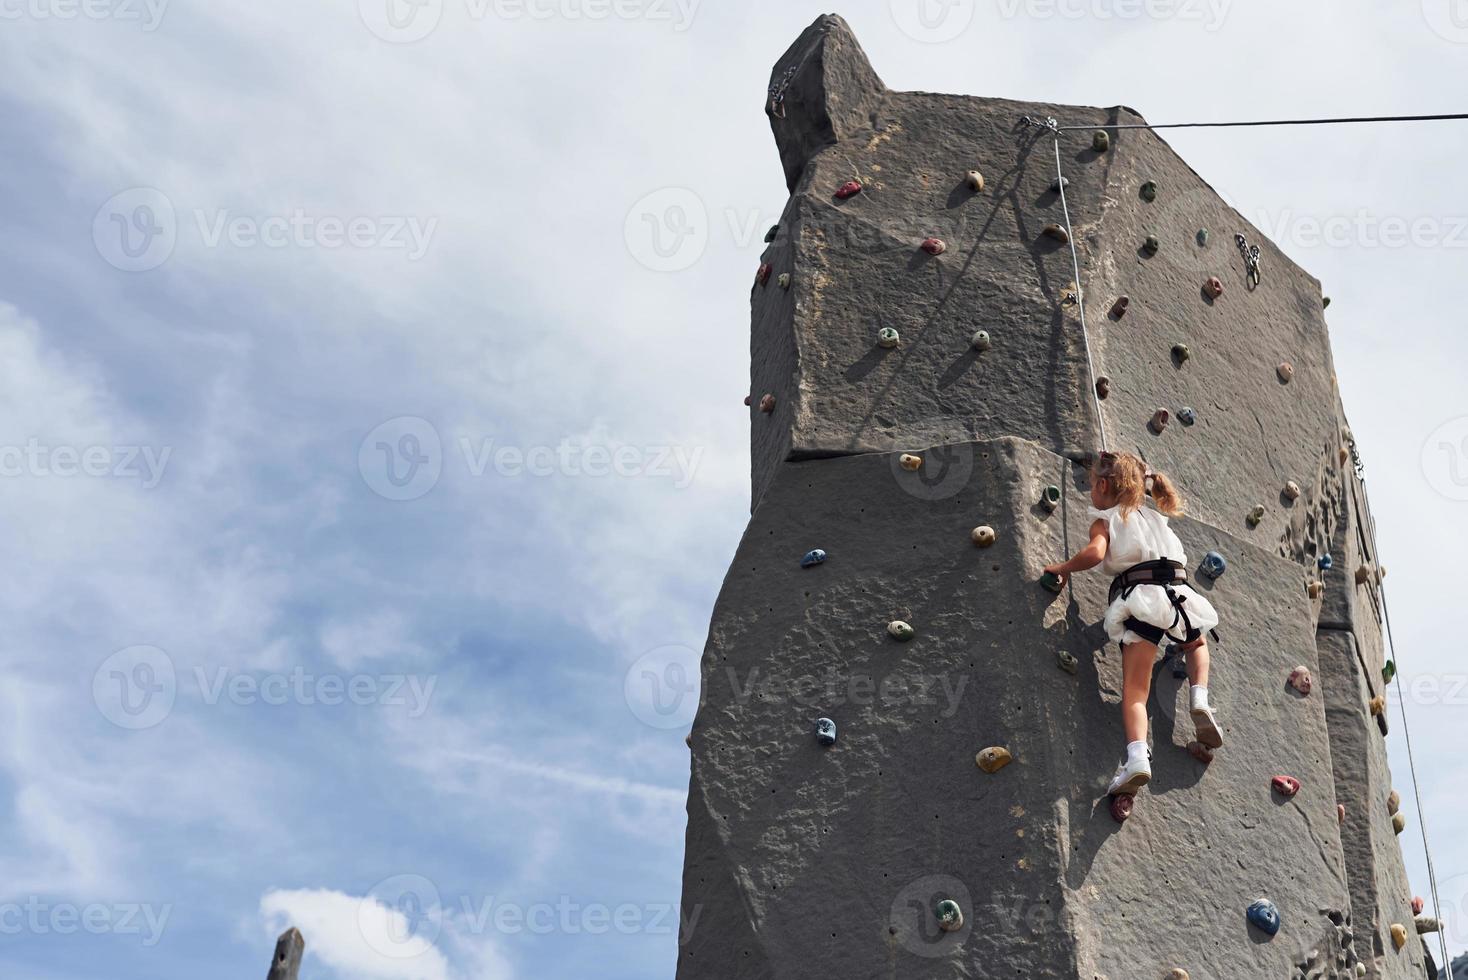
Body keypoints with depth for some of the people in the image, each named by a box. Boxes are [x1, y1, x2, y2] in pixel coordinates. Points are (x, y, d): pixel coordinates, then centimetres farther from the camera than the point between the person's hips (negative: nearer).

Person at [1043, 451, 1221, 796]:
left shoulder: (1104, 520, 11)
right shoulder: (1154, 516, 28)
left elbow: (1094, 552, -10)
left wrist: (1063, 568, 5)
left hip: (1137, 598, -4)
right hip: (1174, 592, 4)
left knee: (1134, 691, -5)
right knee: (1197, 642, 37)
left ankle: (1137, 757, -28)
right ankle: (1199, 700, 11)